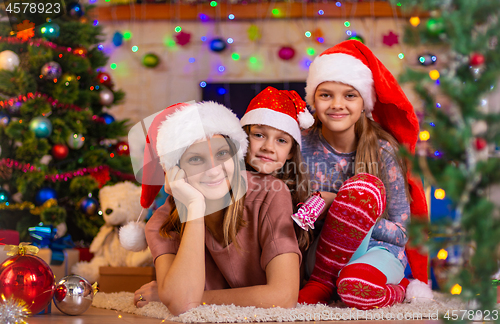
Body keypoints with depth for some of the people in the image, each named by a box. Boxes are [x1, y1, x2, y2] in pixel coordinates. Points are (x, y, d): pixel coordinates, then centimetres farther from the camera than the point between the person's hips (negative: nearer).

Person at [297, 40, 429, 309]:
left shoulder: (382, 150, -9)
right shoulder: (303, 147, -4)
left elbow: (402, 232, -9)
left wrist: (337, 207, -20)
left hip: (379, 250, -2)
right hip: (325, 250, 2)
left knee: (357, 286, -41)